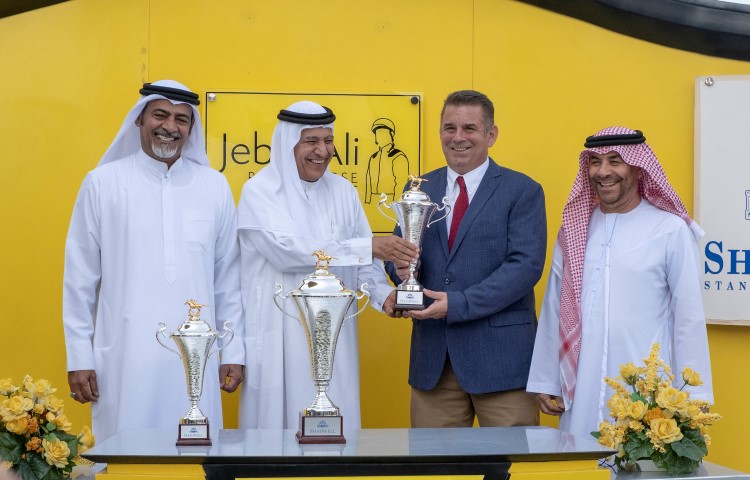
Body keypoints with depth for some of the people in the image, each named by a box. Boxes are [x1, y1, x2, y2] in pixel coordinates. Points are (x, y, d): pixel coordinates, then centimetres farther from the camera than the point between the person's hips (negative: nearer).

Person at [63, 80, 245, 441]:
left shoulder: (214, 187, 10)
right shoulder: (102, 183, 4)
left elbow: (228, 278, 12)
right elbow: (80, 278, 5)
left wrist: (233, 351, 9)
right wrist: (79, 358, 2)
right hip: (125, 359, -1)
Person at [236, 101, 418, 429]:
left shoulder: (342, 192, 9)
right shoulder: (260, 191, -5)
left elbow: (363, 262, 8)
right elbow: (286, 250, -20)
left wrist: (383, 294, -14)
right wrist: (369, 246, -23)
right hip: (280, 338, -4)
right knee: (278, 425, 0)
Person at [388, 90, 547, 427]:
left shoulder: (522, 191, 0)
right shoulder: (419, 190, 14)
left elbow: (526, 265, -10)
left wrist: (458, 304, -17)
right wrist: (401, 267, -9)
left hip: (500, 353, -4)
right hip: (433, 358, 4)